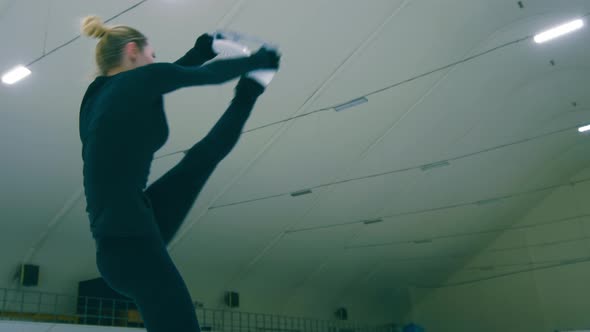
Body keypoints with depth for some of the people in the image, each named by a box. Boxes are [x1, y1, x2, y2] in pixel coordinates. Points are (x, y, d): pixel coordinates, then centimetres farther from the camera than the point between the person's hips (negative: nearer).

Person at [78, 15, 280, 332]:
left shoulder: (97, 96, 14)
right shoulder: (141, 78, -8)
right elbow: (212, 74, 4)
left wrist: (201, 50, 38)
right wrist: (258, 60, 21)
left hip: (123, 235, 9)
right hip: (131, 241, -9)